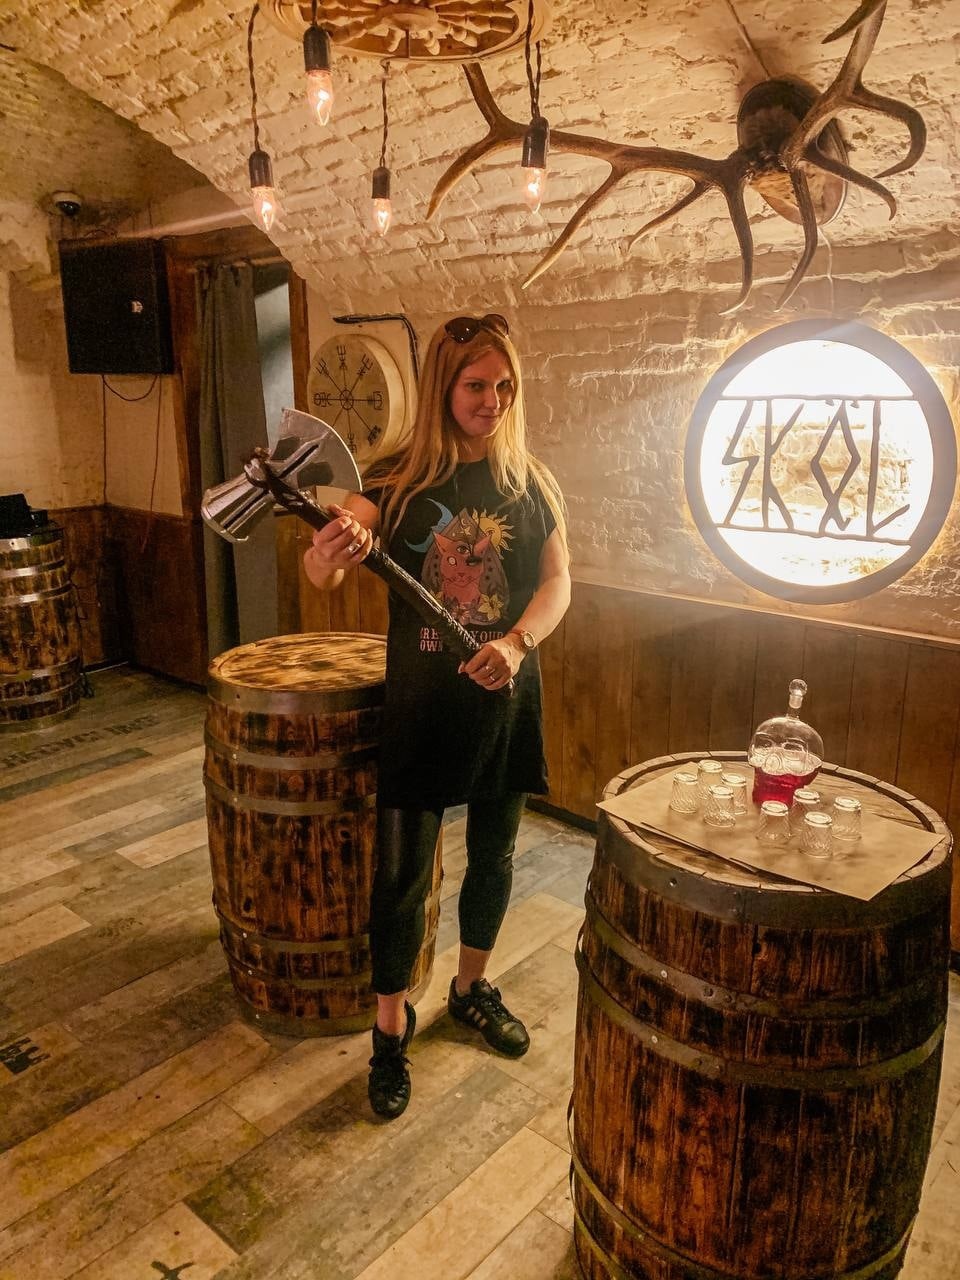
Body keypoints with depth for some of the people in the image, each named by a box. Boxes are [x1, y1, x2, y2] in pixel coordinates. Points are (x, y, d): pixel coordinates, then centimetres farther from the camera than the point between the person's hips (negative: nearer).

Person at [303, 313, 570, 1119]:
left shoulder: (531, 483, 1)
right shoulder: (398, 480, -7)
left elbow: (557, 581, -1)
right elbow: (323, 572, -17)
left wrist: (516, 642, -20)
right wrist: (330, 550, -42)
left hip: (504, 699, 3)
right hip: (419, 701, -2)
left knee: (493, 856, 16)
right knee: (402, 872, 3)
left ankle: (472, 990, 41)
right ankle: (392, 1028, 25)